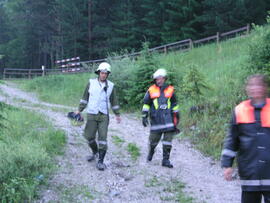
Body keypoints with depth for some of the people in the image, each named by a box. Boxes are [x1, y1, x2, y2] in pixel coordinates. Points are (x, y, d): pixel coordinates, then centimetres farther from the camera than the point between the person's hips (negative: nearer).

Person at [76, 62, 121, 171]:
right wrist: (79, 110, 3)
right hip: (91, 115, 1)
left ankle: (100, 161, 0)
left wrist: (117, 114, 16)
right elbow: (85, 97, 7)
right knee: (89, 136, 4)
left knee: (102, 138, -7)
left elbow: (114, 101, 12)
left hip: (104, 116, -1)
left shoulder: (111, 86, 2)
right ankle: (95, 152, 33)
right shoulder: (91, 83, 0)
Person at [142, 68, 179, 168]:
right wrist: (144, 116, 3)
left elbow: (174, 104, 20)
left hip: (168, 118, 1)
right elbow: (146, 104, 8)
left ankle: (166, 160, 5)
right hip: (156, 119, -1)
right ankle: (150, 152, 36)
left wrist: (177, 115, 21)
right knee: (154, 139, 4)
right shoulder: (151, 90, 4)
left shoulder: (170, 90, 9)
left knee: (168, 139, -3)